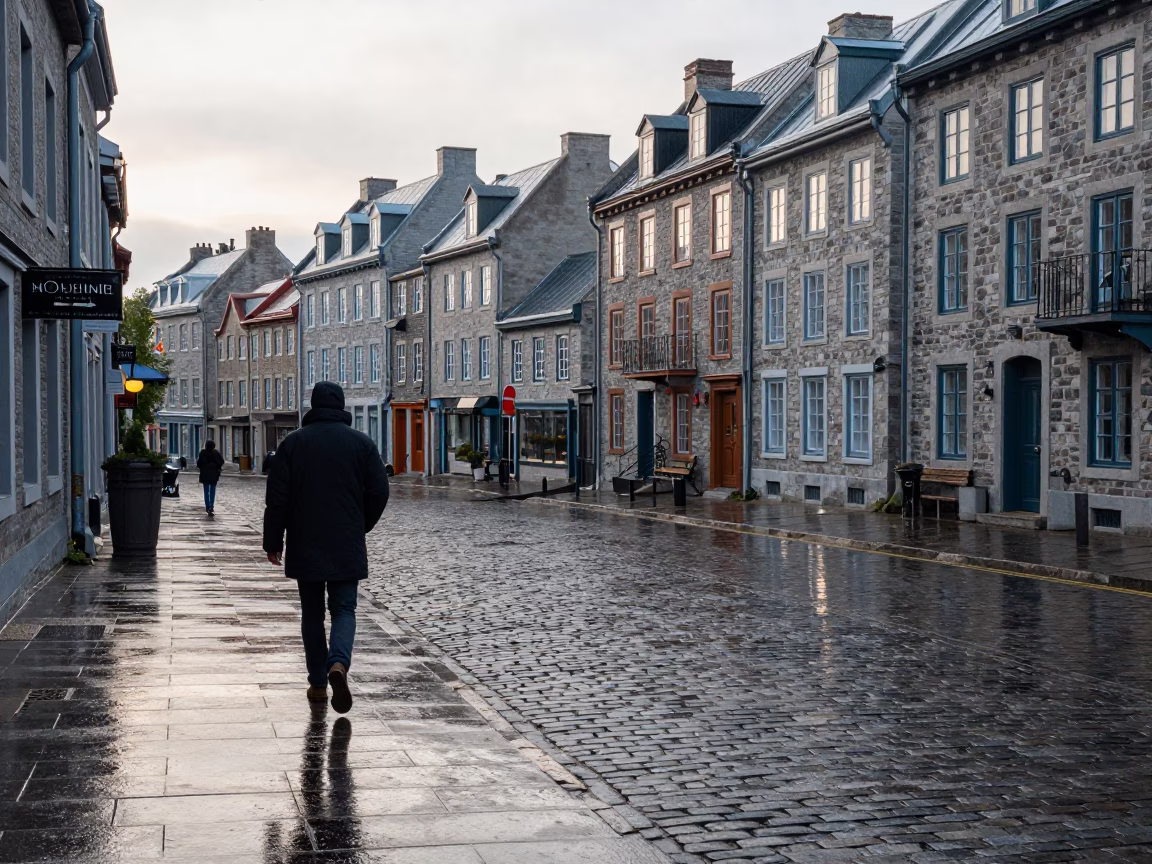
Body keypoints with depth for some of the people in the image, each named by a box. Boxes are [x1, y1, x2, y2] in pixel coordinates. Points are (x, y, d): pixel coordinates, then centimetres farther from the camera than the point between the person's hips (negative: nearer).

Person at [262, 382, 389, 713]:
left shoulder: (293, 443, -1)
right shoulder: (361, 443, 0)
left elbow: (277, 499, -2)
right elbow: (379, 492, 0)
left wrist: (273, 542, 6)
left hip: (304, 546, 0)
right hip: (347, 547, 0)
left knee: (312, 613, 11)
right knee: (344, 610, 5)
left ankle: (318, 683, 12)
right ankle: (338, 663, -21)